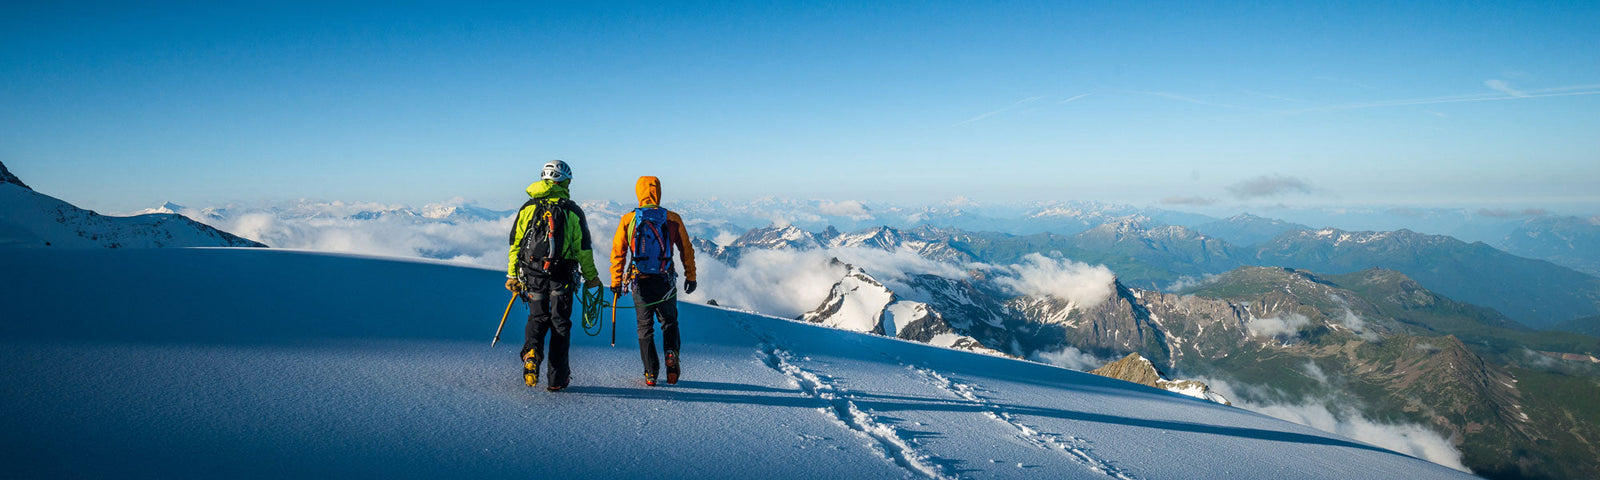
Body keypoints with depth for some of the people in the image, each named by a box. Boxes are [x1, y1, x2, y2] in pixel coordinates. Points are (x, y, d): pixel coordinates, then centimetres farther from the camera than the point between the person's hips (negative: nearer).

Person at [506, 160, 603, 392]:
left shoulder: (528, 207, 5)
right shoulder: (573, 211, -1)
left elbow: (515, 244, 7)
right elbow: (583, 249, 1)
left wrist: (512, 275, 15)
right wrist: (591, 277, 12)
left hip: (533, 274, 2)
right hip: (562, 275, -2)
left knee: (537, 318, 15)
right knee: (560, 323, 7)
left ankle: (531, 353, -15)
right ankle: (557, 378, 10)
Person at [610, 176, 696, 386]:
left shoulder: (628, 219, -2)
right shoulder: (673, 219, -1)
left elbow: (618, 253, 0)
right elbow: (687, 250, 4)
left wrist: (616, 282, 8)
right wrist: (690, 276, 14)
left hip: (640, 282, 0)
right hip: (665, 282, 0)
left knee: (645, 327, 11)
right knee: (669, 322, 19)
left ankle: (651, 374, 8)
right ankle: (671, 354, -6)